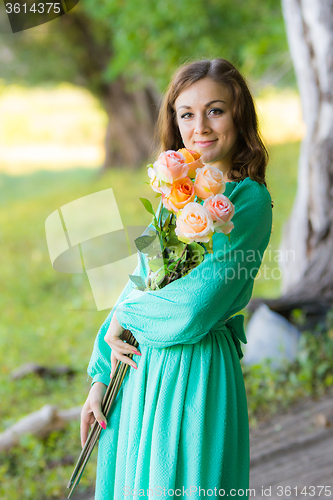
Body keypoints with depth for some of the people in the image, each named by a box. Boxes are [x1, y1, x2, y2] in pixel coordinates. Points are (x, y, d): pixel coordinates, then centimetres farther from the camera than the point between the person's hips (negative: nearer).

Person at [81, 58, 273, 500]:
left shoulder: (249, 202, -14)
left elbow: (192, 312, -20)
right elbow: (140, 283, 11)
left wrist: (124, 317, -4)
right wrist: (100, 377, 6)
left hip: (195, 375, -7)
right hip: (139, 369, 7)